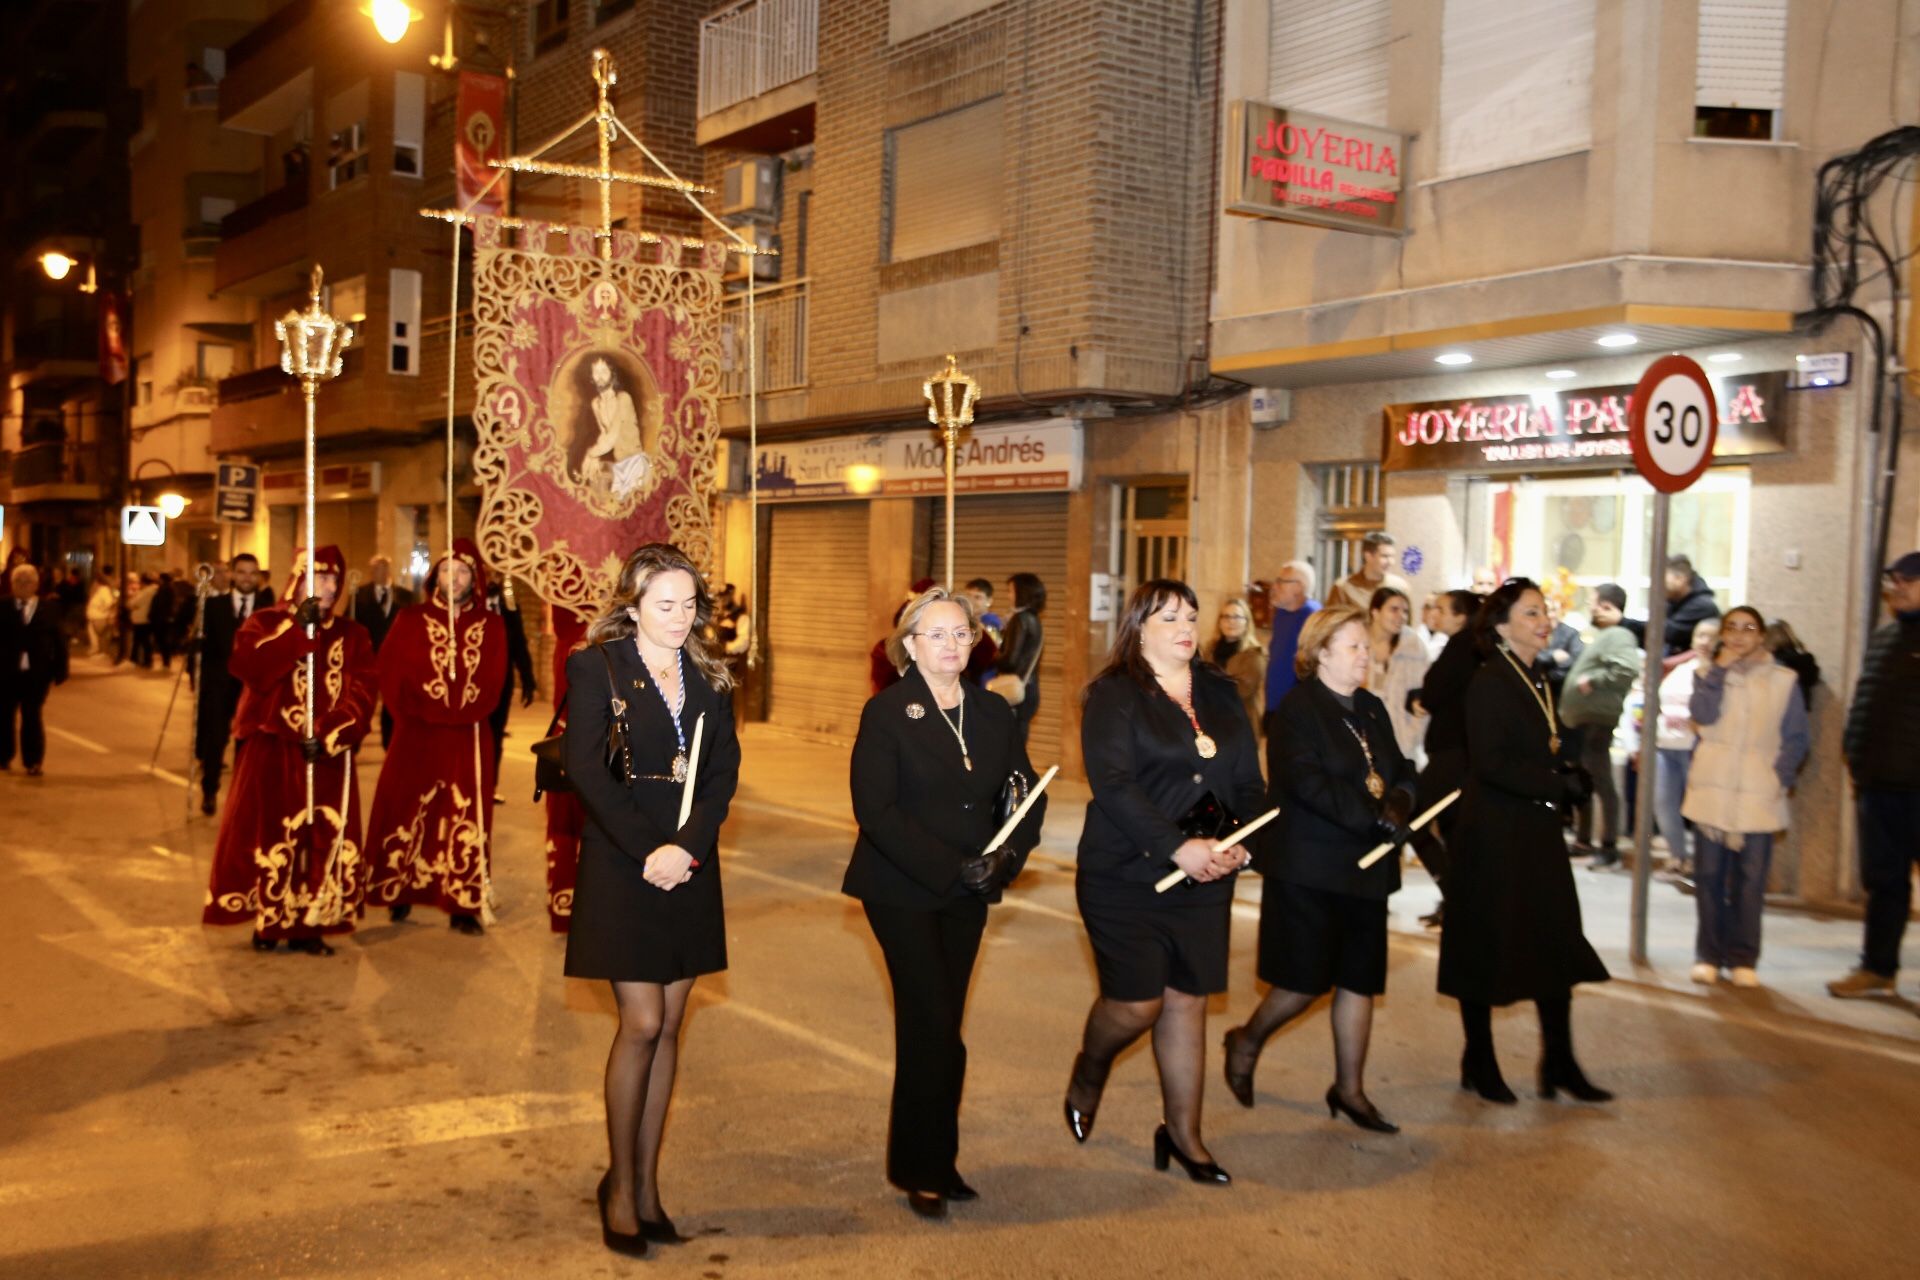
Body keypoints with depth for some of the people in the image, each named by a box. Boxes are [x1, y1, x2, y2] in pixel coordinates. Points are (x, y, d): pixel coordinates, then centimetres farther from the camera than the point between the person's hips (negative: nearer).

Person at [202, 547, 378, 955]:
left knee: (326, 839, -1)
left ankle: (309, 925, 8)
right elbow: (249, 668, -16)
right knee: (269, 837, -1)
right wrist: (297, 628, -19)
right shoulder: (266, 623, 4)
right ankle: (268, 921, 13)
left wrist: (328, 735, -16)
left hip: (328, 756, 2)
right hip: (271, 753, -2)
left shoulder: (352, 635, 10)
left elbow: (361, 693, -2)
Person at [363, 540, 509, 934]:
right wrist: (419, 712, -14)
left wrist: (458, 714, -16)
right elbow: (391, 675, -3)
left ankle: (464, 905, 6)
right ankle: (399, 893, 19)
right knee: (404, 812, 4)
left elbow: (491, 683, -3)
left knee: (465, 819, 1)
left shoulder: (491, 626, 5)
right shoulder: (411, 620, 4)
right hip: (415, 736, 0)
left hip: (468, 740, 0)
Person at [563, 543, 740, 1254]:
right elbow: (586, 768, -12)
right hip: (622, 868, -4)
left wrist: (686, 847, -14)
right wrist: (647, 852, -18)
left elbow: (723, 770, 2)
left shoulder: (708, 676, 9)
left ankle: (646, 1184, 17)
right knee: (642, 1024, -6)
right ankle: (620, 1186, 10)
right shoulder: (597, 668, -4)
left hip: (690, 869, 5)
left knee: (668, 1027, 7)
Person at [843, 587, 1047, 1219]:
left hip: (967, 894, 4)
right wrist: (949, 868, -20)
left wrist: (1007, 854, -10)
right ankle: (919, 1171, 8)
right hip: (902, 890, -4)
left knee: (940, 1028, 10)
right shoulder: (887, 712, -8)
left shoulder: (993, 712, 7)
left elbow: (1029, 794, 9)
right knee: (933, 1029, -6)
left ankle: (938, 1161, 21)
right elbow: (875, 810, -15)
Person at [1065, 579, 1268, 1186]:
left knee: (1188, 1001, 9)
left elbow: (1249, 783, 9)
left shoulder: (1220, 696, 11)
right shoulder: (1114, 696, -7)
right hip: (1127, 878, -5)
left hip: (1205, 881, 5)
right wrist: (1178, 847, -22)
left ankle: (1182, 1133, 22)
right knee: (1136, 1003, -3)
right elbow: (1112, 785, -17)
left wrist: (1242, 845, -8)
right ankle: (1087, 1077, 29)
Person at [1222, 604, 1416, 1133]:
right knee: (1306, 981, -4)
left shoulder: (1372, 710, 14)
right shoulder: (1298, 709, -9)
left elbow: (1400, 772, 12)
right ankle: (1246, 1041, 23)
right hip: (1309, 868, -7)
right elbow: (1307, 781, -21)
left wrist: (1398, 803, -11)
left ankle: (1349, 1089, 21)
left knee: (1359, 981, 9)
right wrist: (1375, 816, -24)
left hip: (1365, 870, 7)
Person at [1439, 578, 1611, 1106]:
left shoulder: (1538, 682, 12)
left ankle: (1559, 1064, 21)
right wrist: (1559, 784, -20)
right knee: (1486, 950, 4)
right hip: (1494, 837, -8)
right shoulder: (1491, 682, -14)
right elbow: (1490, 764, -21)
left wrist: (1568, 776, 1)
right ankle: (1479, 1064, 18)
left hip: (1537, 834, 8)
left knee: (1557, 948, 10)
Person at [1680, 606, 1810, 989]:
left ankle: (1742, 957, 7)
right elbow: (1704, 715, -9)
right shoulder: (1710, 675, 10)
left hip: (1760, 795, -1)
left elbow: (1797, 737, 6)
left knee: (1750, 879, -1)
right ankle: (1709, 954, 11)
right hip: (1713, 791, 1)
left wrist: (1782, 775, -6)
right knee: (1710, 875, 4)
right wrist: (1720, 669, -7)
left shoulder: (1784, 680, 5)